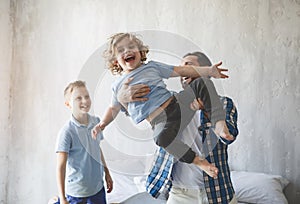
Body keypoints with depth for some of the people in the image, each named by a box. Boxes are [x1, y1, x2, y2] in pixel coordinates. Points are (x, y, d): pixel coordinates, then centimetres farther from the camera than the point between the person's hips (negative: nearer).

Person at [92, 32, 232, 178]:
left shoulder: (151, 66, 16)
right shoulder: (118, 85, 13)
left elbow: (180, 71, 14)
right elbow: (114, 108, 23)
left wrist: (209, 70, 7)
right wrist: (102, 124, 4)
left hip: (177, 104, 4)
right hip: (160, 121, -3)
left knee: (202, 83, -13)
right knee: (162, 137, -39)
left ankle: (219, 124, -20)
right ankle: (198, 161, -21)